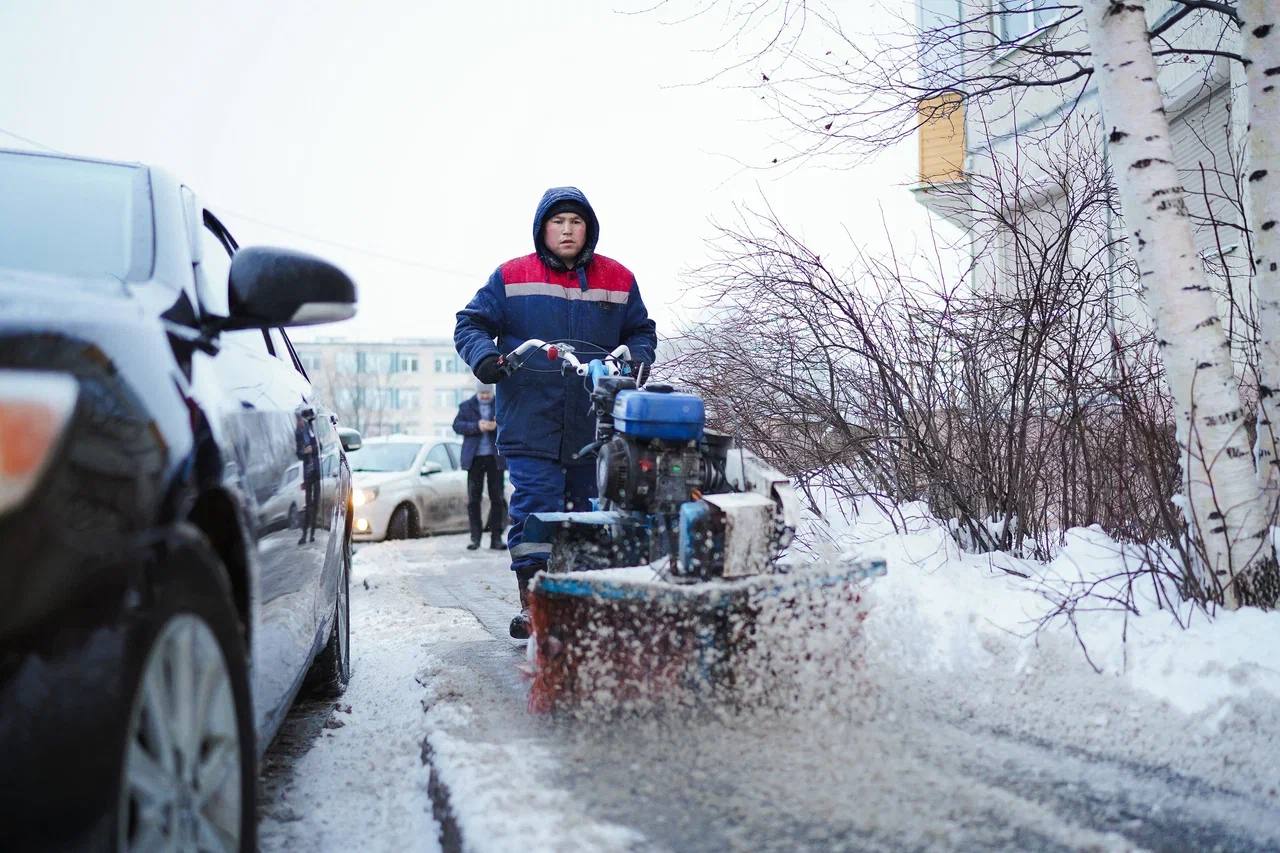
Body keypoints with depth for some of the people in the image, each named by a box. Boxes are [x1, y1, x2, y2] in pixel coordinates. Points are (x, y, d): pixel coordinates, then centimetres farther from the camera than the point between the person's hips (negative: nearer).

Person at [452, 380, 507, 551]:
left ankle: (496, 538, 5)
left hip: (495, 458, 0)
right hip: (475, 458, 0)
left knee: (497, 499, 0)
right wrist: (477, 426, -17)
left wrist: (497, 426, -19)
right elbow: (457, 426, -2)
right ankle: (475, 538, 4)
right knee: (473, 499, 0)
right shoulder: (466, 406, 9)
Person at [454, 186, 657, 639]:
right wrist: (483, 357, -12)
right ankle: (531, 601, -2)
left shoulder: (618, 280, 12)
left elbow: (642, 332, 21)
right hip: (531, 421, -2)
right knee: (535, 505, -9)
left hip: (597, 422, 3)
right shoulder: (511, 277, 5)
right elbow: (471, 323, 8)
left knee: (592, 511, 8)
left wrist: (634, 361, -1)